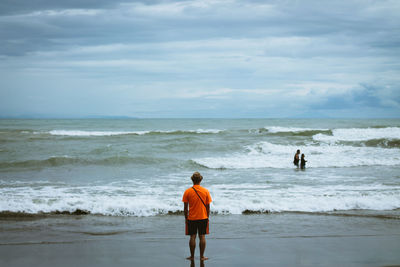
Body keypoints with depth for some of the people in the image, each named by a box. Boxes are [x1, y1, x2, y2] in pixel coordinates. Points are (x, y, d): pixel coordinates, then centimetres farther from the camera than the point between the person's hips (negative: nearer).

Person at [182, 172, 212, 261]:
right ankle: (202, 256, 9)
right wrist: (207, 217, 10)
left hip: (191, 218, 0)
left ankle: (192, 256, 12)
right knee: (202, 237, 6)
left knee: (192, 237, 7)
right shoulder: (206, 191, -4)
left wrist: (186, 218, 7)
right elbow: (208, 206, 0)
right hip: (203, 217, 0)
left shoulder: (187, 191, -7)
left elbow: (185, 207, -3)